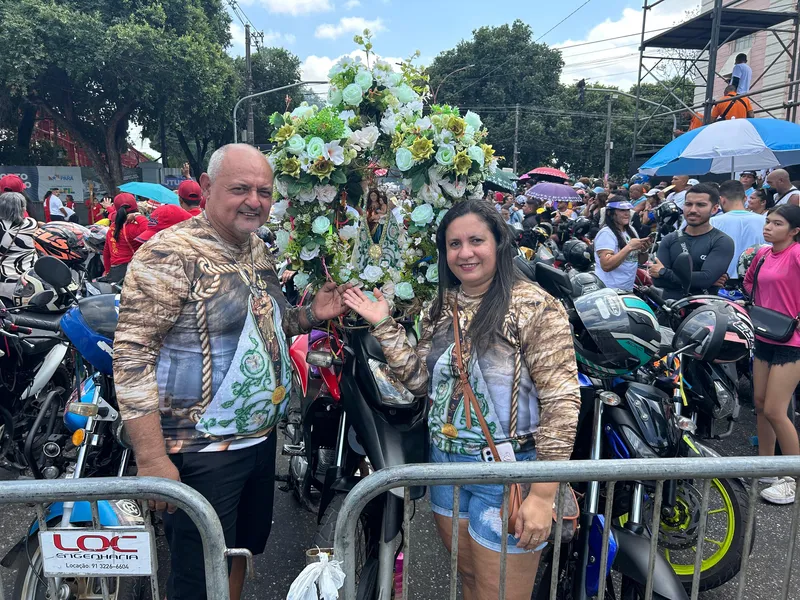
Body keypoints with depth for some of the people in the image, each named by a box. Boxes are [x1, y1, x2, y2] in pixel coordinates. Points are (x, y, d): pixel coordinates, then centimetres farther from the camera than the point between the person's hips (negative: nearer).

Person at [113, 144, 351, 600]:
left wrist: (312, 314, 1)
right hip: (200, 452, -7)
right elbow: (132, 357, -20)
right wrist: (152, 460, -22)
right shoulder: (171, 254, -18)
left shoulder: (259, 250, 6)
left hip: (262, 438, 7)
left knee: (242, 550, 24)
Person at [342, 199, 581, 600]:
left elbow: (561, 400, -18)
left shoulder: (534, 307, -16)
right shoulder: (441, 309, 5)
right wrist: (383, 326, -2)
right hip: (446, 464, 6)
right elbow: (421, 380, 5)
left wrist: (543, 494, -19)